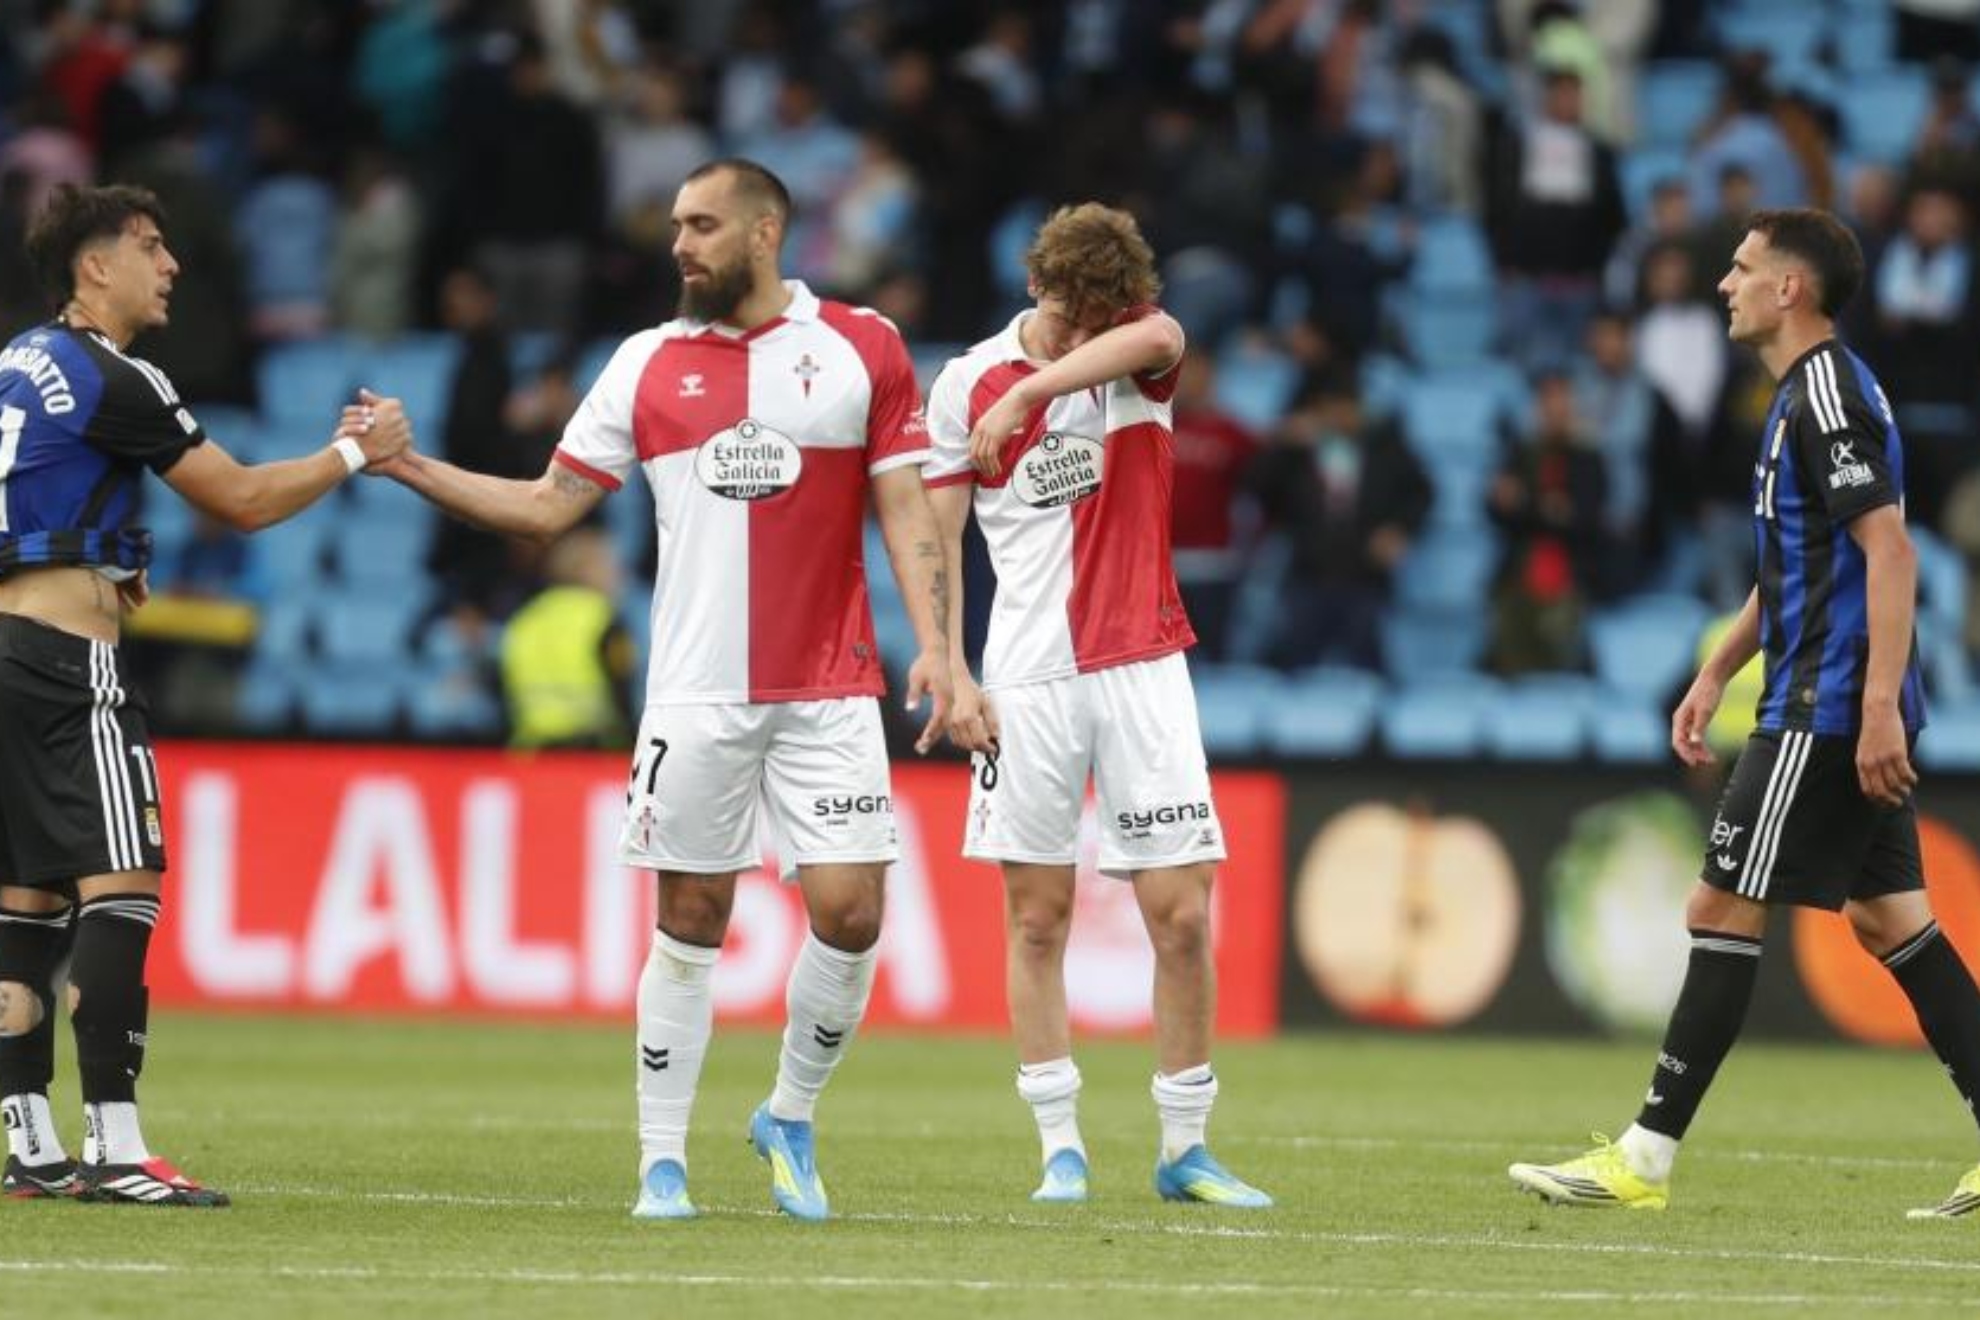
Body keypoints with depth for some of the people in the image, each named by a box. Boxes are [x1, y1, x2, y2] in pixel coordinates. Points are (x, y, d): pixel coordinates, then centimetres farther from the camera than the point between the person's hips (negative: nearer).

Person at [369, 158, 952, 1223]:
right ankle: (662, 1161, 9)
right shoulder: (648, 364, 8)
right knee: (690, 923, 1)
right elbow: (547, 506, 9)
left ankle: (790, 1119, 15)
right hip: (695, 694, 1)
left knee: (849, 912, -8)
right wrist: (411, 467, 0)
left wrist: (936, 645, -8)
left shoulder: (861, 349, 3)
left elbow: (906, 513, 3)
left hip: (827, 693, -1)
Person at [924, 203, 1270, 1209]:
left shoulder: (1137, 354, 0)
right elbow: (938, 540, 6)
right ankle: (1060, 1149, 10)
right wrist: (952, 675, -2)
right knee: (1036, 918, 2)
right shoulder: (967, 384, 2)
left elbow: (1156, 338, -26)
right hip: (1027, 681, 0)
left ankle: (1184, 1150, 7)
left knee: (1181, 914, -4)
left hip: (1141, 669, 0)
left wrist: (1032, 388, -32)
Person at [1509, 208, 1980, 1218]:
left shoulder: (1828, 392, -14)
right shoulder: (1803, 396, 18)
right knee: (1888, 916, 10)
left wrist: (1878, 703, -28)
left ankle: (1646, 1157, -4)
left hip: (1830, 709, -10)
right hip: (1852, 712, 10)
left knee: (1723, 910, -7)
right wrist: (1716, 673, 26)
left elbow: (1889, 549, -22)